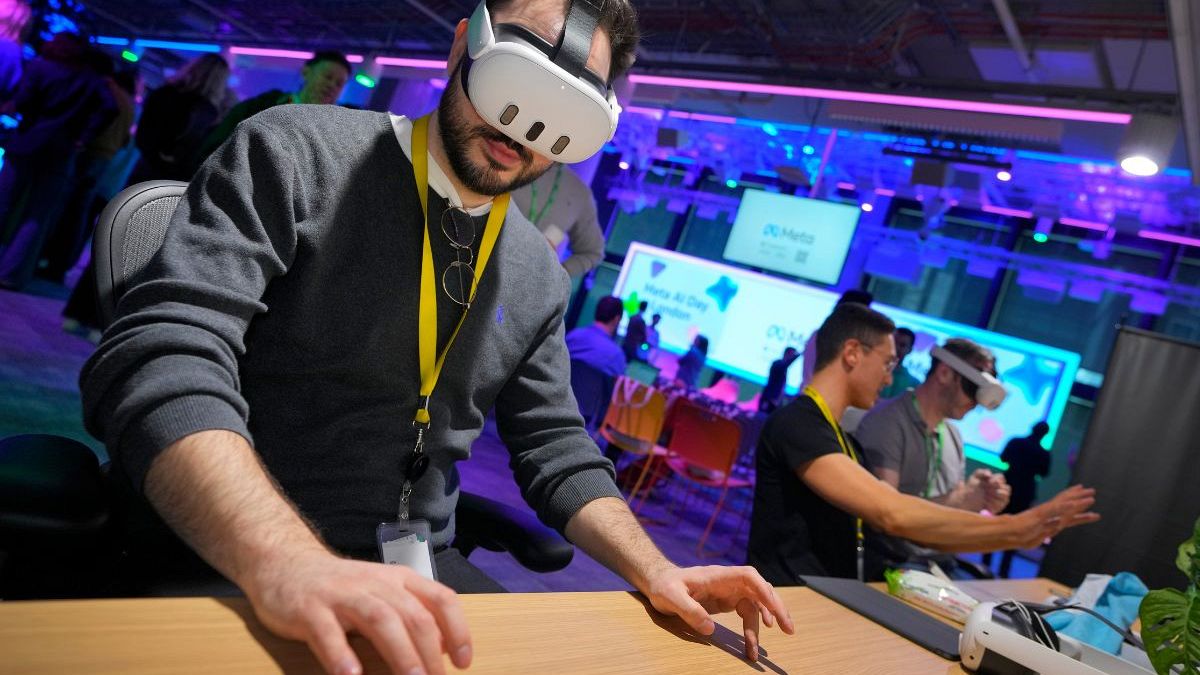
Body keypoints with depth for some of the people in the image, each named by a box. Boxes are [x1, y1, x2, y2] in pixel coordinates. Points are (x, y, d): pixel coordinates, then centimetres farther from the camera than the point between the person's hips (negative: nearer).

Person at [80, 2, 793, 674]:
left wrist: (655, 570, -3)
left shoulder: (541, 276, 7)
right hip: (221, 563, -4)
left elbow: (556, 452, 13)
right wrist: (283, 561, -37)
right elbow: (165, 361, -21)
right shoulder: (297, 155, -9)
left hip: (416, 578, 5)